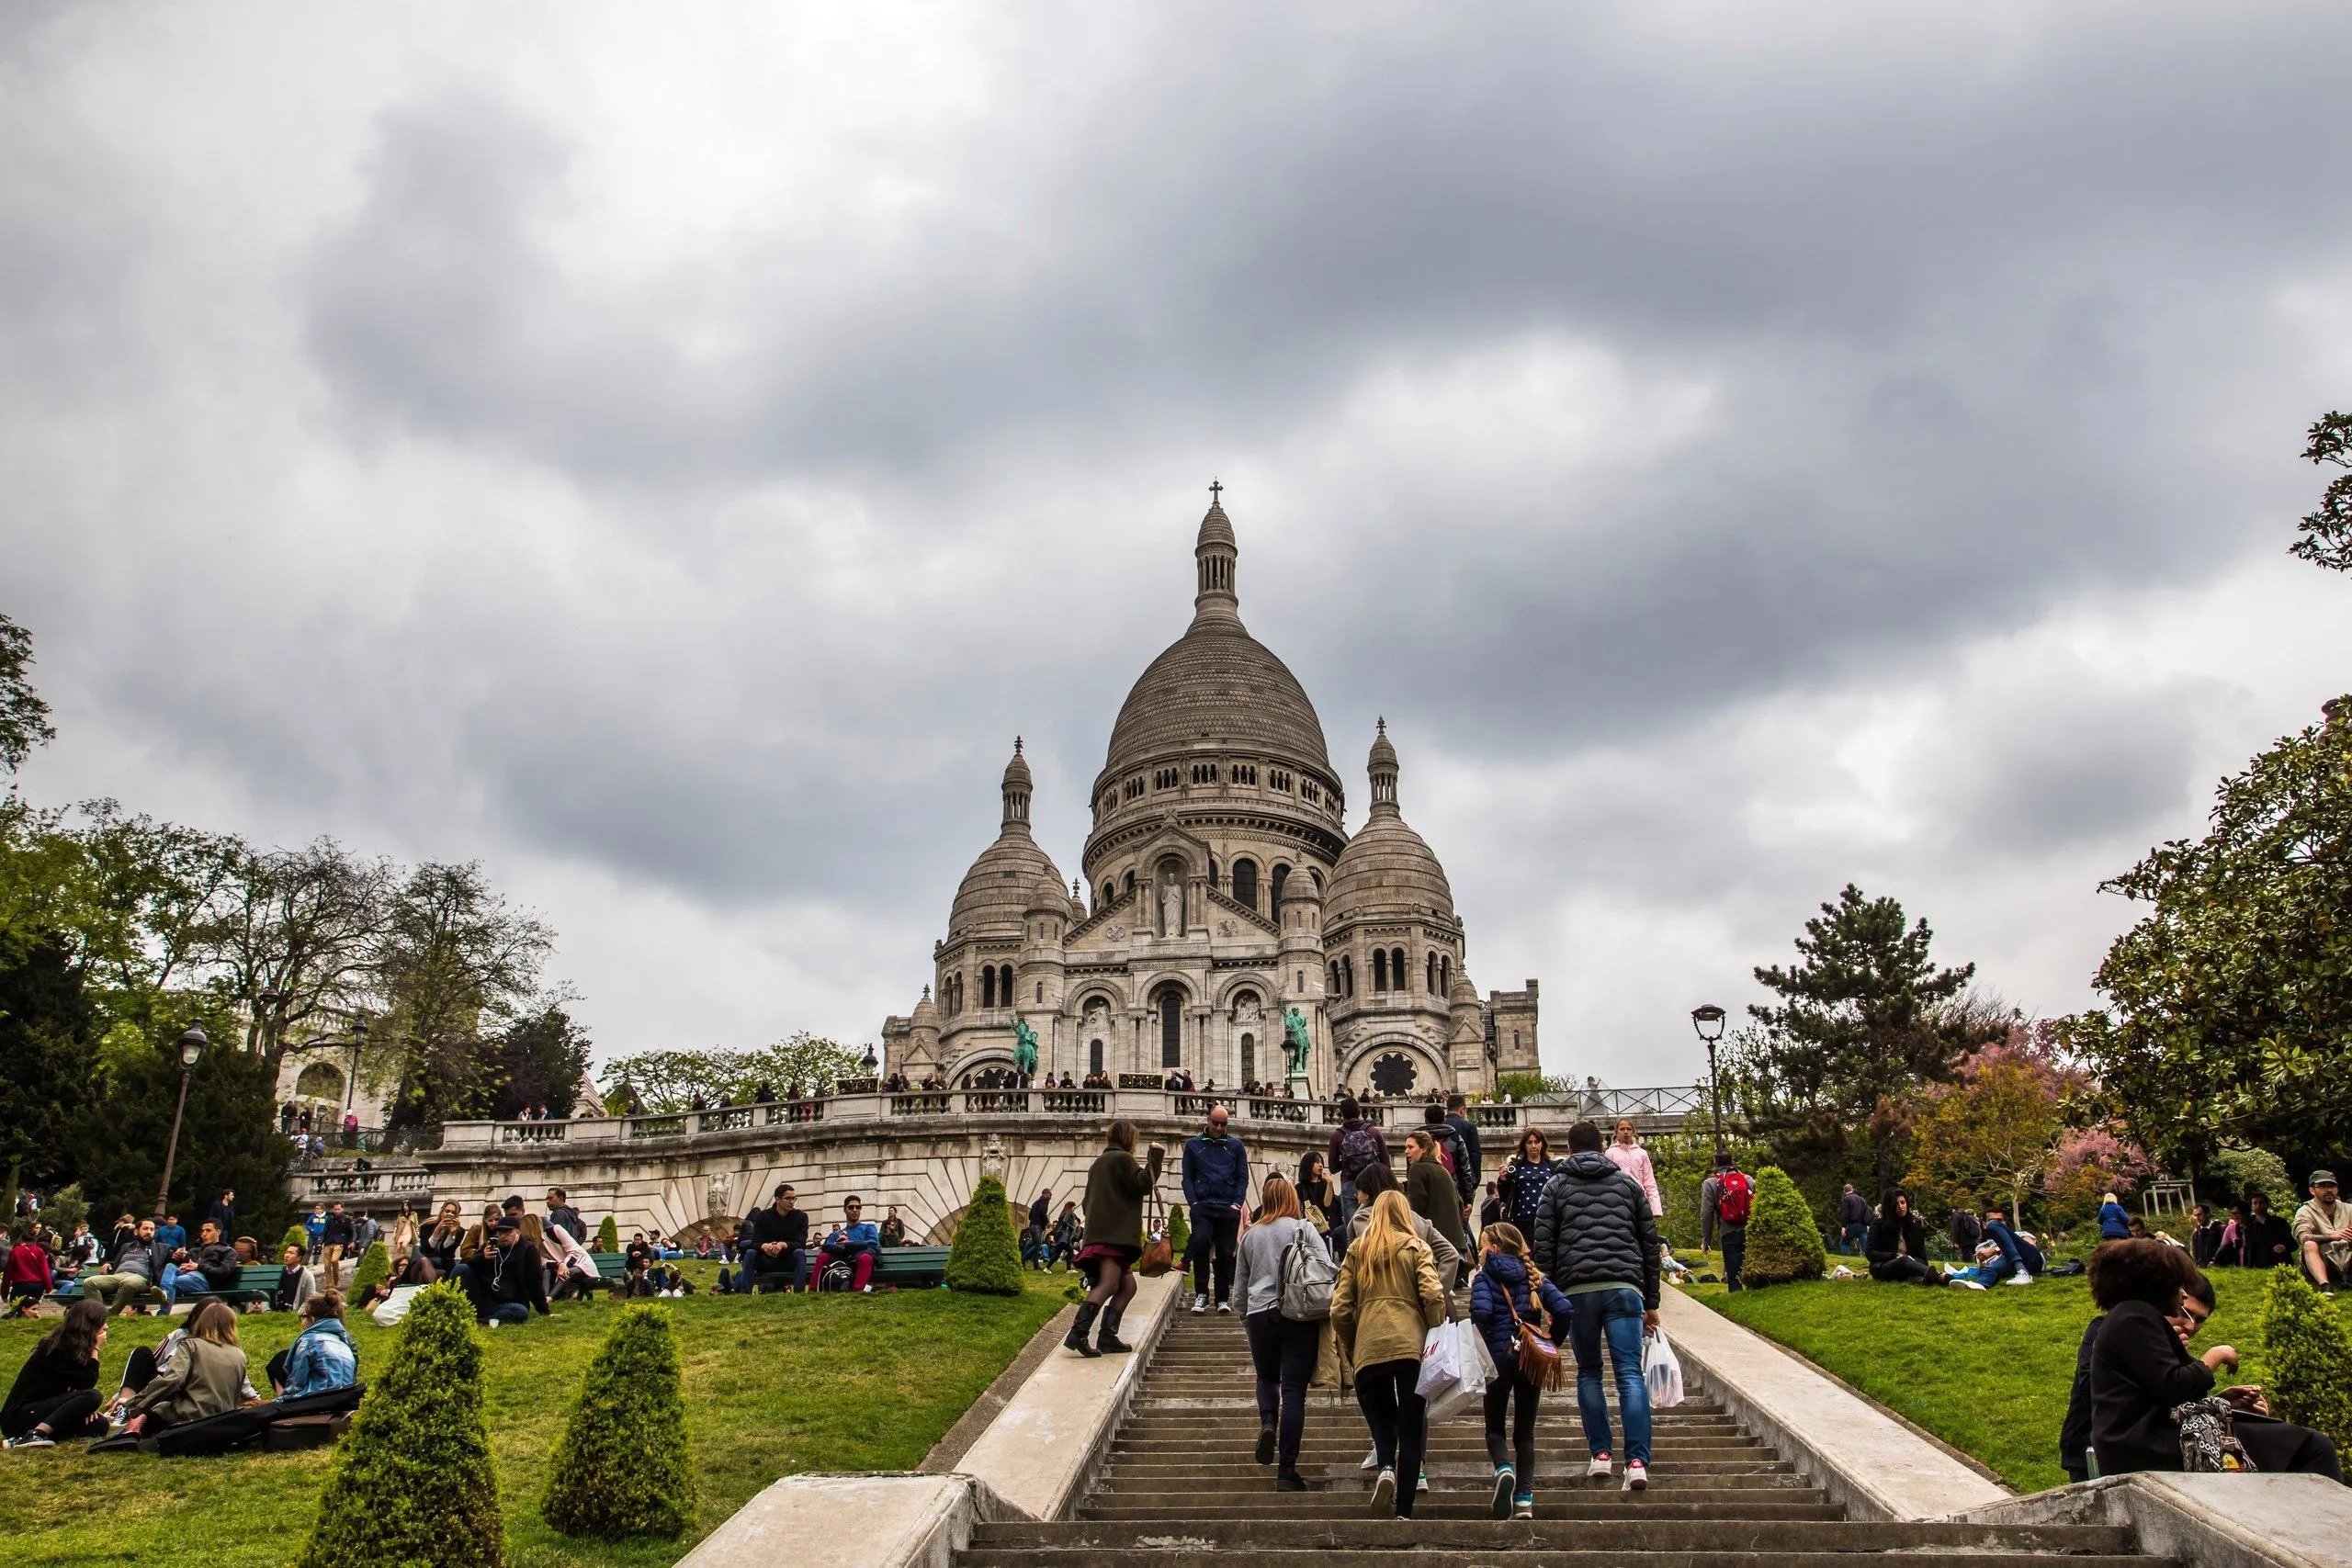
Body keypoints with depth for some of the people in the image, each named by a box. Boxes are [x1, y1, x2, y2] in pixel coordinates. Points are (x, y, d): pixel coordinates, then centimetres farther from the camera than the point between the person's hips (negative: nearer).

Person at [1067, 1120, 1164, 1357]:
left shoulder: (1099, 1162, 25)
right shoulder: (1123, 1158, -2)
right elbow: (1143, 1185, -10)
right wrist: (1155, 1157, -2)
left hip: (1099, 1232, 10)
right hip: (1115, 1233, -10)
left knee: (1128, 1285, 10)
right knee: (1108, 1284, -20)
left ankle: (1107, 1336, -1)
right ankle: (1077, 1334, -33)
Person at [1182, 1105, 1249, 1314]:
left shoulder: (1235, 1145, 10)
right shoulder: (1193, 1144, 9)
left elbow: (1243, 1177, 8)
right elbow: (1188, 1177, 8)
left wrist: (1237, 1203, -4)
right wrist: (1192, 1202, -5)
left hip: (1228, 1208, 1)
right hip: (1202, 1206, -1)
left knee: (1225, 1253, 2)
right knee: (1200, 1242, -21)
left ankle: (1223, 1298, 14)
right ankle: (1201, 1293, -10)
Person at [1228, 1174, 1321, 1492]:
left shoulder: (1250, 1235, 11)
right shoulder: (1302, 1228, 0)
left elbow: (1239, 1288, 18)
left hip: (1259, 1315, 3)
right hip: (1298, 1316, -3)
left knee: (1267, 1378, 24)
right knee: (1293, 1389, 0)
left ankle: (1267, 1422, -5)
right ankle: (1286, 1471, -2)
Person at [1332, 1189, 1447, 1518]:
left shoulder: (1356, 1251, 15)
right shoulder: (1416, 1247, 10)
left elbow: (1340, 1310, 9)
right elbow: (1433, 1295, -5)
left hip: (1369, 1349, 1)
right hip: (1412, 1346, -1)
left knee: (1380, 1417, 19)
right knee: (1411, 1428, 8)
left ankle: (1386, 1467, -9)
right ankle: (1404, 1510, 3)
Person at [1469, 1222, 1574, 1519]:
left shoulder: (1484, 1276, -6)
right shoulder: (1534, 1276, 6)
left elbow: (1481, 1311, -24)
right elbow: (1564, 1310, -5)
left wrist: (1486, 1347, -10)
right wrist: (1552, 1344, 6)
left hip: (1499, 1358, -3)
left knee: (1494, 1426, 12)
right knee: (1525, 1431, 13)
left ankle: (1504, 1467, -18)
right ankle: (1525, 1499, 2)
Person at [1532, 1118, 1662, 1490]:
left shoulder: (1557, 1187, 13)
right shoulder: (1627, 1184, 18)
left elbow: (1543, 1248, 5)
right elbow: (1650, 1244, 16)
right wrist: (1651, 1302, 20)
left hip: (1577, 1289, 0)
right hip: (1625, 1287, 1)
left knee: (1588, 1373, 13)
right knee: (1630, 1374, -3)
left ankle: (1600, 1453, 7)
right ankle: (1637, 1461, -13)